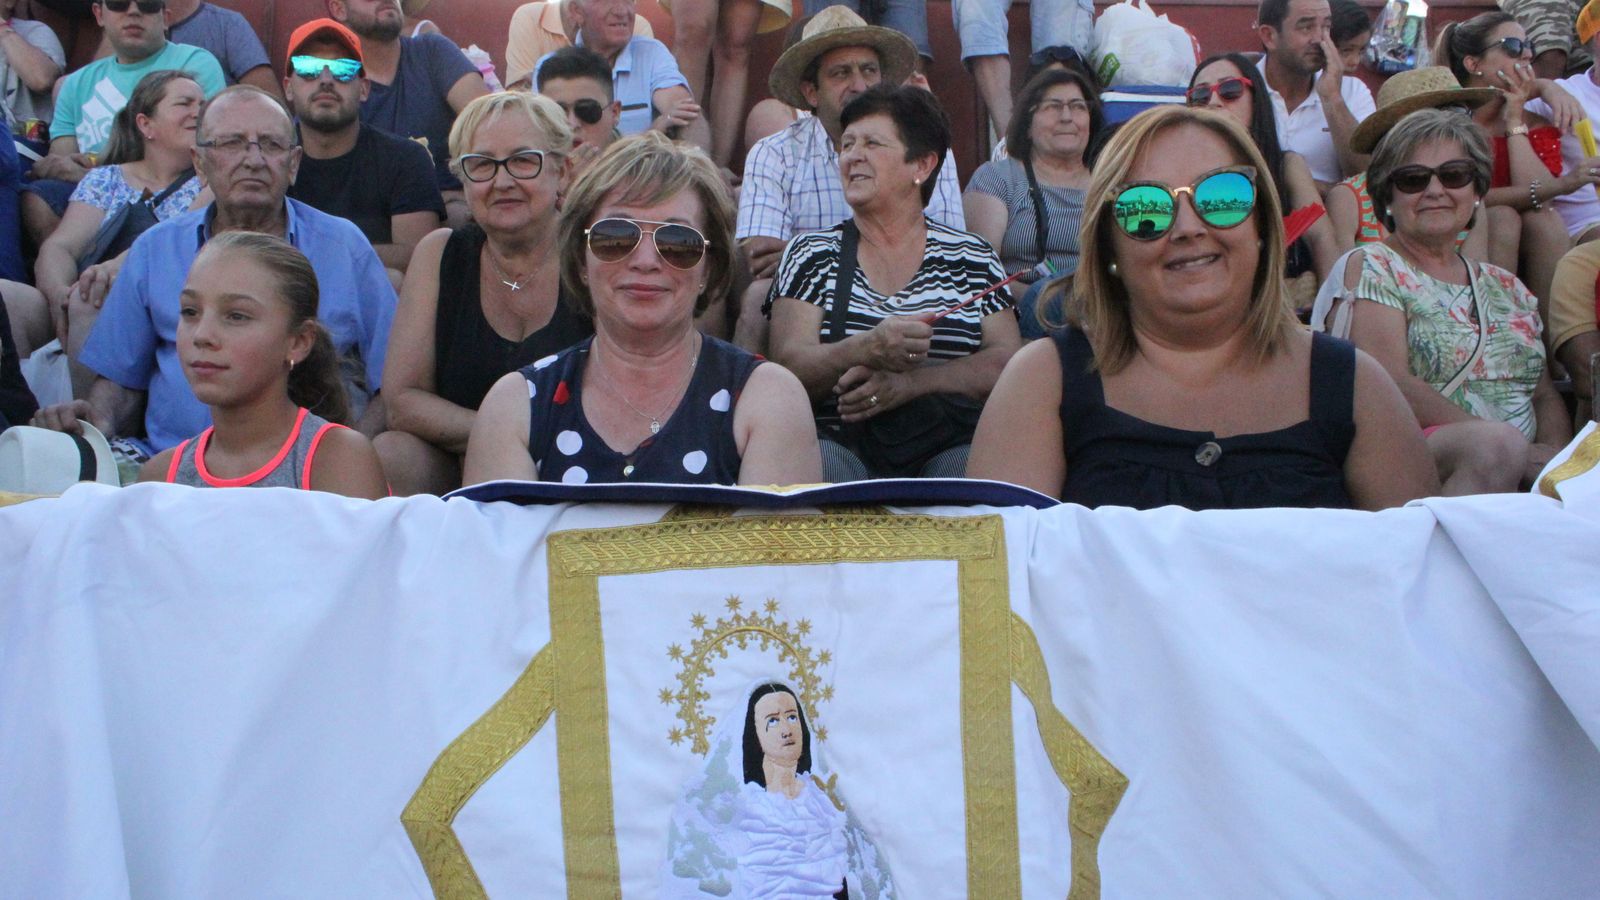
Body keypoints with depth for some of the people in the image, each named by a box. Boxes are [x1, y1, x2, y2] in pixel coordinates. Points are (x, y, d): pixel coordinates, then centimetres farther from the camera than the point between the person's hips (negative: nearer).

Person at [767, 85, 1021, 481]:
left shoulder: (972, 257, 15)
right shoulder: (811, 255, 14)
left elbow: (1007, 360, 3)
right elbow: (788, 365, 1)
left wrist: (908, 382, -14)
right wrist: (867, 350, -21)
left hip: (951, 444, 1)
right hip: (840, 442, -1)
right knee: (822, 464, -36)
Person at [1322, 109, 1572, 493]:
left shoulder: (1505, 287, 22)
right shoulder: (1372, 269, 2)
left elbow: (1546, 396, 21)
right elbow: (1391, 386, -12)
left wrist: (1556, 453, -4)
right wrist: (1520, 449, -16)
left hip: (1523, 474, 4)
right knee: (1495, 446, -35)